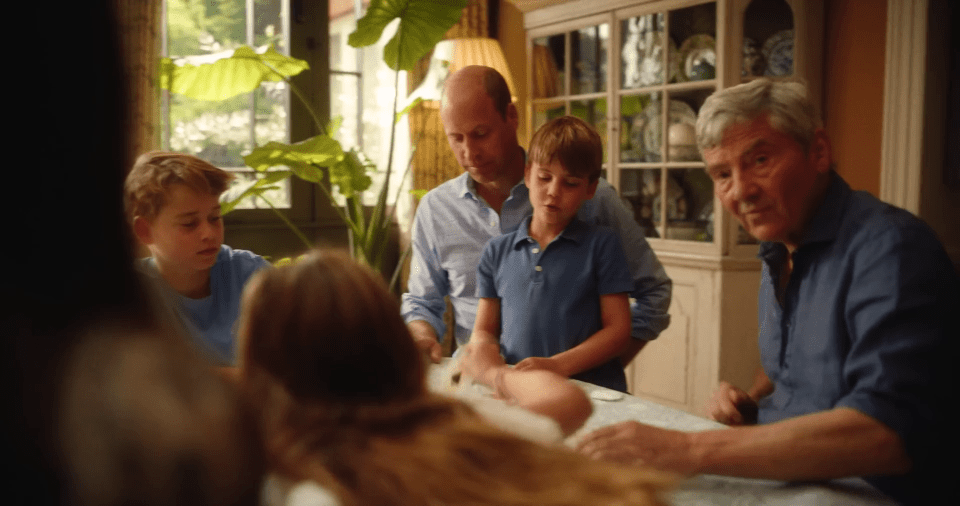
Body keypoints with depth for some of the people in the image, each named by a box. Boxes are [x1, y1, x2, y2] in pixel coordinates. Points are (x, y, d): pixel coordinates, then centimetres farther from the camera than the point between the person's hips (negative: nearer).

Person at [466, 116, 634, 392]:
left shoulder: (601, 244, 7)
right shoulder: (497, 251, 16)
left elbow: (618, 329, 2)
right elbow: (484, 329, 20)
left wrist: (557, 365, -11)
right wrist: (483, 346, -5)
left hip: (592, 391, -2)